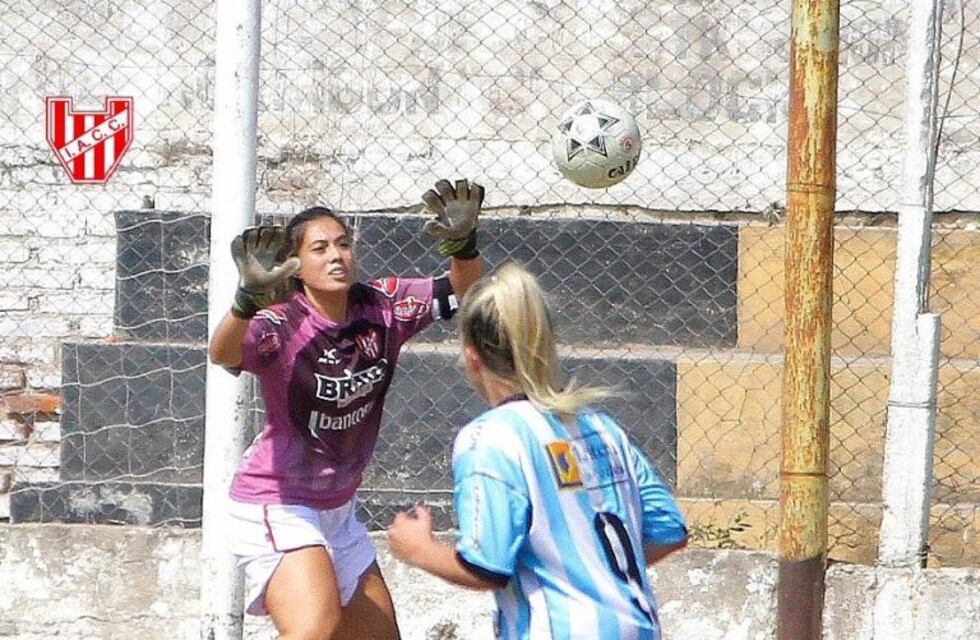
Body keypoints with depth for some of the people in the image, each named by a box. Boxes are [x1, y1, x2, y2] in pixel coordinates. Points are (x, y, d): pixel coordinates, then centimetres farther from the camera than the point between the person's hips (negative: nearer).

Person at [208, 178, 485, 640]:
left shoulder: (380, 308, -6)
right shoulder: (283, 324, -23)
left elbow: (464, 291, -6)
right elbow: (222, 353, -42)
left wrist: (462, 245, -29)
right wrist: (249, 300, -64)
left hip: (338, 510, 8)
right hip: (276, 508, -7)